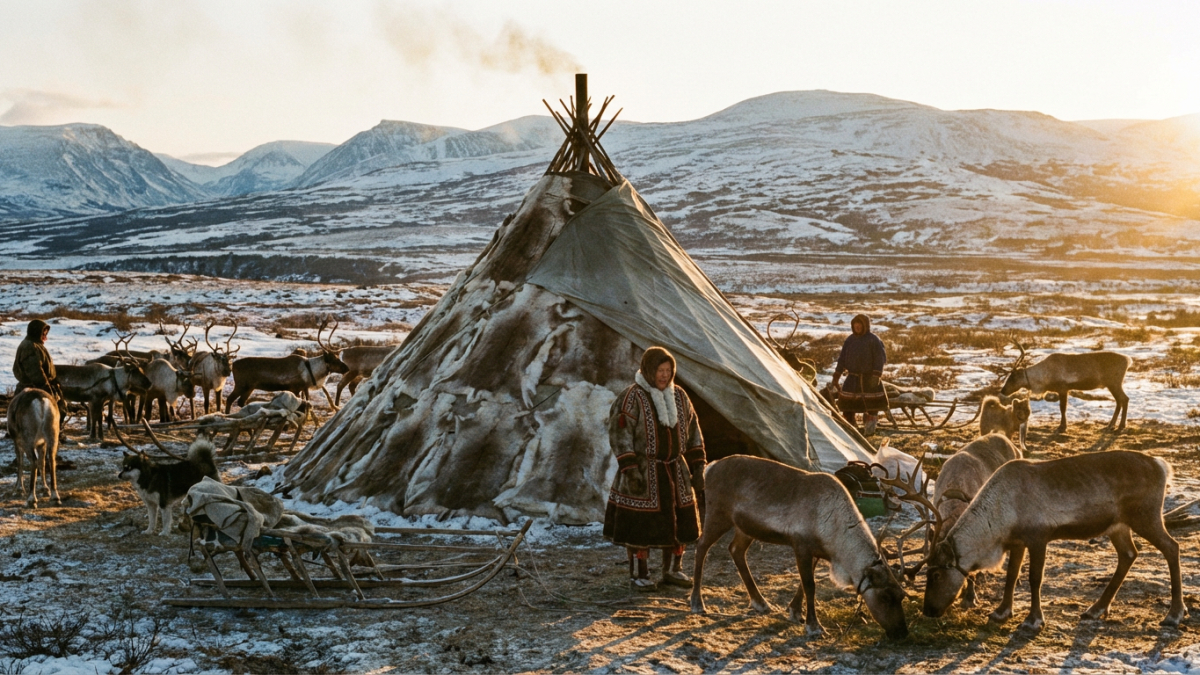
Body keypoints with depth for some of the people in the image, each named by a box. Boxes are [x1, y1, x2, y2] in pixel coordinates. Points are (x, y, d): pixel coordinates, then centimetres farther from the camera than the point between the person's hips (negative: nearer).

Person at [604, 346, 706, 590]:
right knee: (640, 524, -1)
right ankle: (638, 575, 13)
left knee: (679, 522, 10)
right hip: (643, 472, -6)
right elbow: (619, 435, -15)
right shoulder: (631, 398, -13)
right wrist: (630, 471, -21)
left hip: (675, 471, 6)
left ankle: (672, 570, 26)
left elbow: (692, 433, 10)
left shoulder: (679, 396, 5)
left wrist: (698, 467, 5)